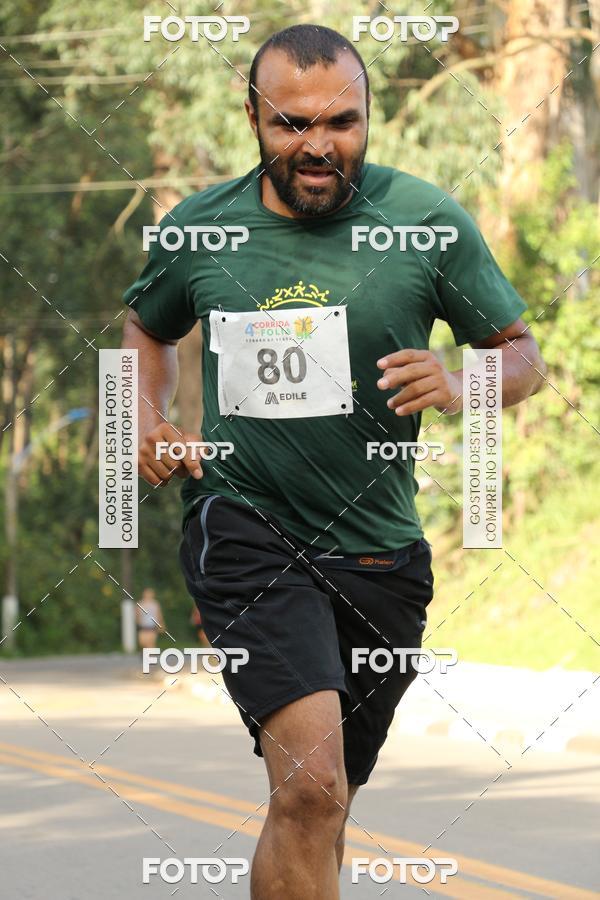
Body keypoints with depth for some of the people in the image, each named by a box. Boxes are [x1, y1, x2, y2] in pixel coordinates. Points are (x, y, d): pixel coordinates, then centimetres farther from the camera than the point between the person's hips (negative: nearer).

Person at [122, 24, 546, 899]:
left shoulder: (427, 220, -5)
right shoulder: (199, 229, -2)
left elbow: (524, 357, 3)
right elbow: (148, 327, 20)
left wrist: (460, 387, -19)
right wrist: (148, 421, 1)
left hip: (379, 550, 3)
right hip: (243, 525, -2)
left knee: (324, 799, 17)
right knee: (310, 782, -24)